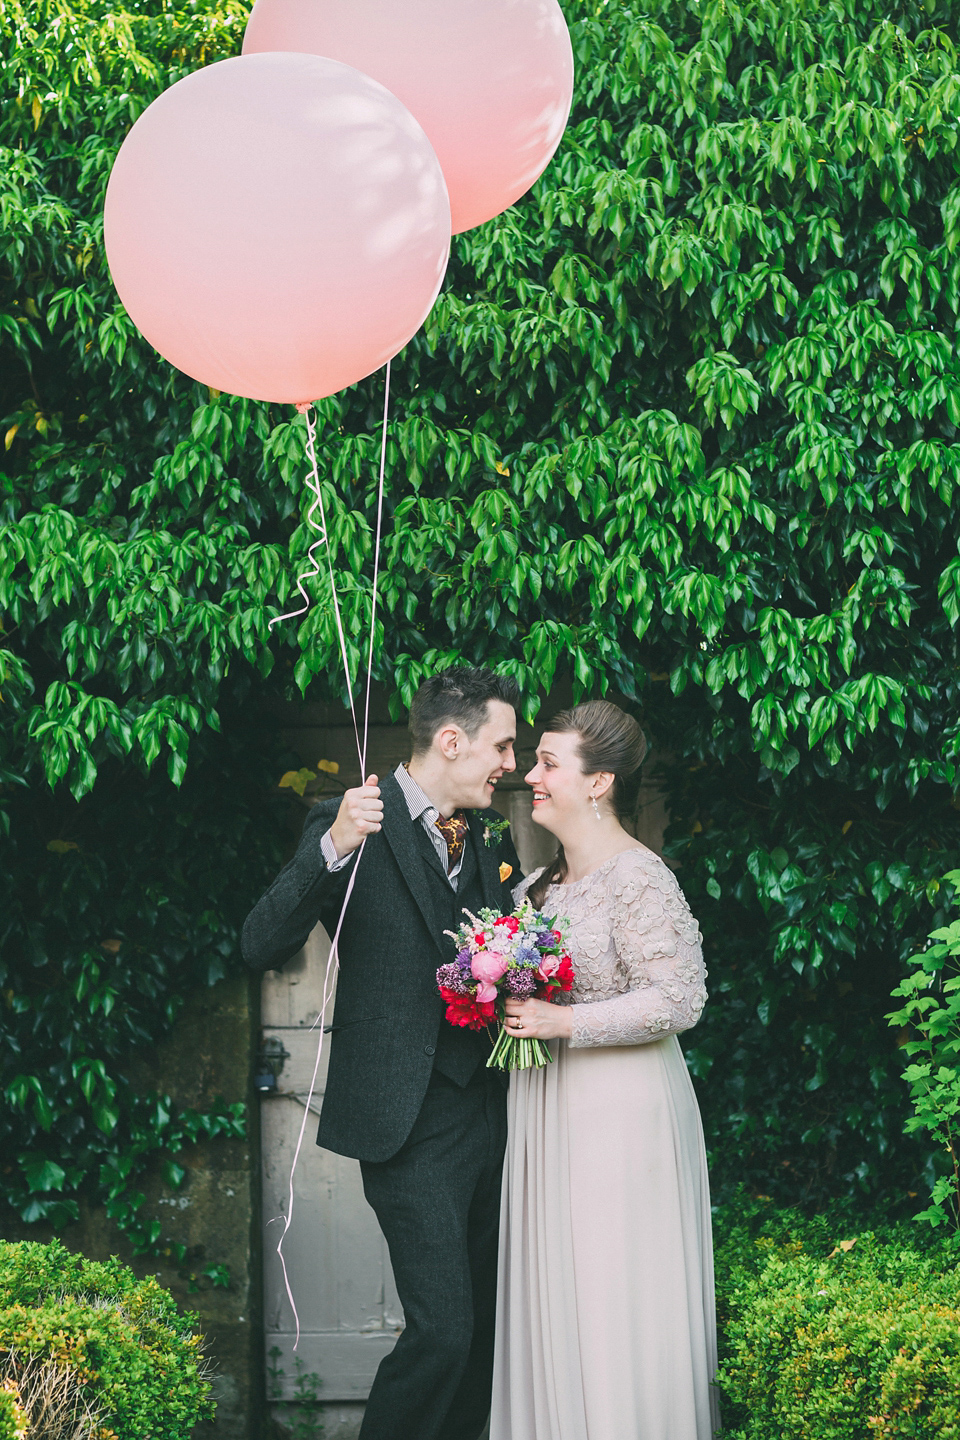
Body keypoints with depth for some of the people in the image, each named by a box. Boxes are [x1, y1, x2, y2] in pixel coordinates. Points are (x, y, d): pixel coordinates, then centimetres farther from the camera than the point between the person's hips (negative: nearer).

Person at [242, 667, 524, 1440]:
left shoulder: (490, 834, 12)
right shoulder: (354, 823, -9)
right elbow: (263, 945, -20)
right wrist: (334, 848, -34)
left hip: (491, 1110, 7)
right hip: (412, 1123, -7)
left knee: (491, 1319, 14)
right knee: (443, 1330, -13)